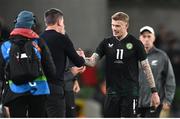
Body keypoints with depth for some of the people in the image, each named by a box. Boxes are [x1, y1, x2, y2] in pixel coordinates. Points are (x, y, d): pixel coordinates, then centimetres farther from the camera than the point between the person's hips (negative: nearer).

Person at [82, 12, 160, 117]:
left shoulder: (135, 44, -4)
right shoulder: (107, 43, 6)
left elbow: (146, 67, 0)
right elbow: (92, 61, -1)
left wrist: (154, 91, -2)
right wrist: (83, 59, -24)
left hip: (130, 92, -4)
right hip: (112, 92, 4)